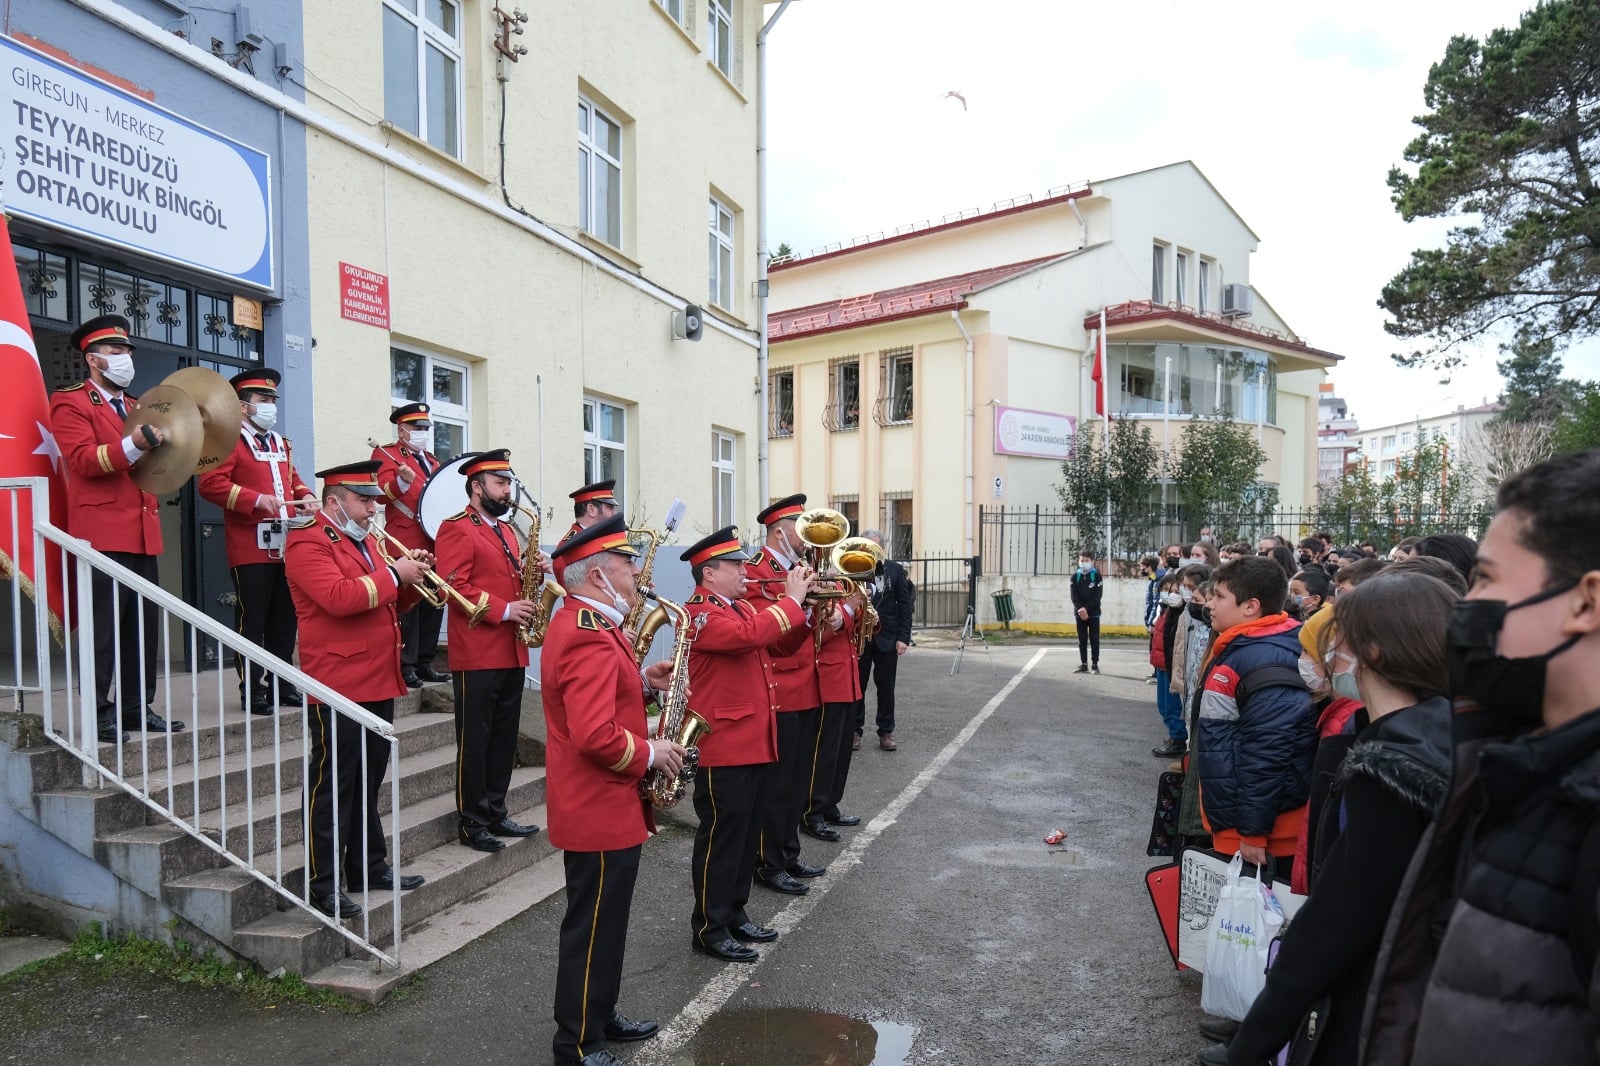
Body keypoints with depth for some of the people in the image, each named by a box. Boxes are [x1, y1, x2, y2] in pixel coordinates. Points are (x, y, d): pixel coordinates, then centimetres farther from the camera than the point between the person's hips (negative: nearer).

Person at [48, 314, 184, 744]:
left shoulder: (135, 406, 23)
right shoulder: (71, 402, 0)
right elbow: (83, 459, -15)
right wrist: (133, 445, -28)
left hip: (144, 534, 7)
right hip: (102, 535, -7)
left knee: (144, 626, 9)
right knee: (104, 628, -5)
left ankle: (137, 707, 16)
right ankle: (99, 713, 2)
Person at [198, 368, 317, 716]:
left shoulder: (280, 443, 21)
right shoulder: (229, 440, -4)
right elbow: (211, 483, -15)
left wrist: (306, 497, 5)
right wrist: (256, 499, -22)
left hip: (285, 546, 8)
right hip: (251, 549, -7)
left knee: (285, 620, 11)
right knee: (252, 622, -2)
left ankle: (283, 685, 21)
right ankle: (253, 691, 6)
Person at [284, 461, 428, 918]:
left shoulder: (363, 541, 19)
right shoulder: (308, 544, -11)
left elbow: (387, 602, 21)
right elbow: (340, 598, -27)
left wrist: (412, 577, 3)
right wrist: (393, 574, -18)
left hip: (378, 684, 9)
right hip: (338, 688, -9)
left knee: (368, 783, 17)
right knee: (333, 787, -1)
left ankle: (369, 866, 28)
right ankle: (324, 885, 9)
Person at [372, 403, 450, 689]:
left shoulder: (433, 461, 23)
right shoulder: (386, 455, 0)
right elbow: (381, 491, -15)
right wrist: (402, 481, -33)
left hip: (434, 544, 8)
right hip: (406, 546, -8)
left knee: (434, 604, 9)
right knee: (407, 605, -7)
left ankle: (424, 663, 18)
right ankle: (405, 666, -1)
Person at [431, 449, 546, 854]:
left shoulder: (506, 530, 18)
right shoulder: (456, 529, -9)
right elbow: (456, 587, -17)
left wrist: (531, 568, 4)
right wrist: (504, 611, -21)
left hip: (512, 653, 8)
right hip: (477, 657, -8)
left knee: (504, 738, 13)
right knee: (474, 740, 1)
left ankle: (496, 813, 24)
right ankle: (472, 823, 10)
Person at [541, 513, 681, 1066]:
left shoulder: (576, 621, 9)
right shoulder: (591, 638, -26)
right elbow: (595, 736, -33)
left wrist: (641, 681, 5)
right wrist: (651, 753, -18)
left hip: (599, 805, 11)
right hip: (601, 809, -11)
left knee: (601, 921, 22)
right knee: (593, 928, 4)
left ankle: (599, 1016, 37)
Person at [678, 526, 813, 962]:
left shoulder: (743, 607, 14)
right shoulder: (698, 613, -15)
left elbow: (783, 644, 19)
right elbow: (749, 635, -31)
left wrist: (805, 607, 3)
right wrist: (791, 599, -21)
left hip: (757, 743, 9)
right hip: (724, 749, -9)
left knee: (746, 833, 17)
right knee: (721, 837, 0)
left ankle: (734, 913, 30)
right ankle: (709, 929, 12)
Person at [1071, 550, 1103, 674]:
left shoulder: (1097, 576, -2)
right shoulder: (1075, 577, 6)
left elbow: (1098, 596, -9)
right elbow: (1074, 596, 0)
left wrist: (1086, 608, -17)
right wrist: (1080, 610, -14)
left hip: (1093, 613, -3)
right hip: (1080, 613, 3)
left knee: (1094, 639, 0)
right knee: (1082, 640, 6)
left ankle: (1095, 664, 5)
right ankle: (1084, 665, 11)